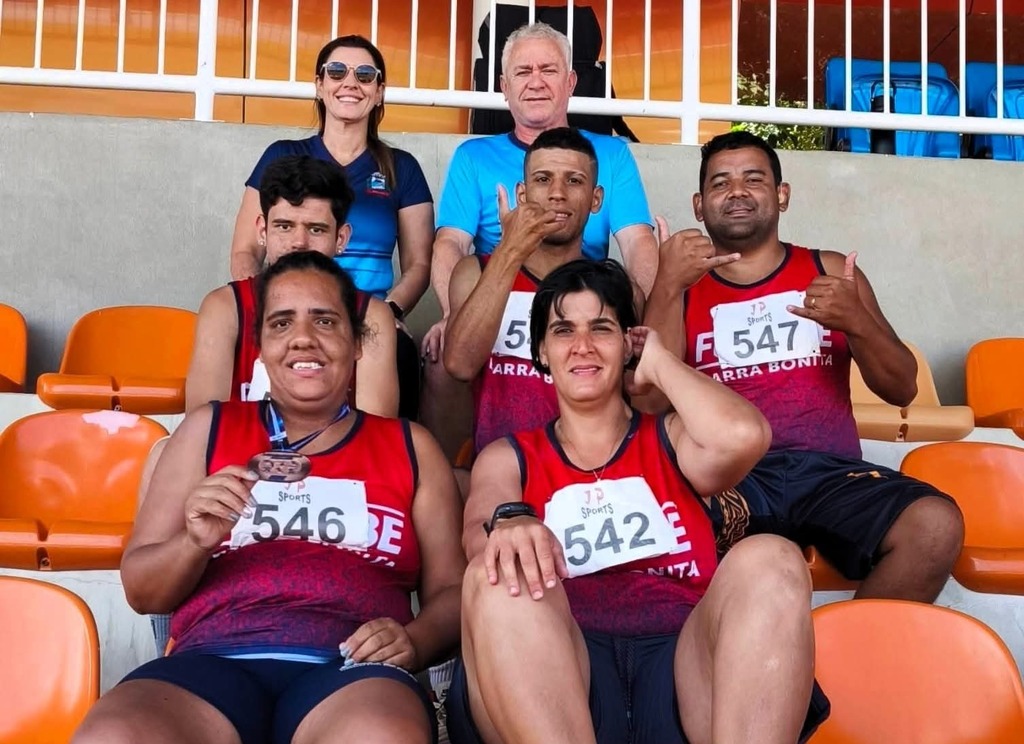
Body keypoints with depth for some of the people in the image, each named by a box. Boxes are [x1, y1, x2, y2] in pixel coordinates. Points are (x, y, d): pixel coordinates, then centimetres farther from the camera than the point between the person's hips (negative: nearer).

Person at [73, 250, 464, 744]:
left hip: (349, 668, -1)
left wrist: (413, 641, -8)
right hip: (214, 661, 2)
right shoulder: (208, 429, 19)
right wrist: (196, 542, -5)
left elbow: (450, 591, 14)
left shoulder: (410, 447, 19)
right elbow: (139, 590, 17)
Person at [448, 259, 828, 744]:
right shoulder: (507, 458, 23)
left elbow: (743, 435, -1)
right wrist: (509, 523, -27)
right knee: (502, 574, -30)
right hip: (564, 669, 0)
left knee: (768, 561, -27)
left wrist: (658, 364, 16)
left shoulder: (670, 441, 24)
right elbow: (480, 530, -1)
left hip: (684, 660, 1)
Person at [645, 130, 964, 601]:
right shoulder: (678, 288, 15)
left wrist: (857, 323, -6)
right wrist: (668, 287, -10)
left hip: (830, 471, 2)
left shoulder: (829, 271, 19)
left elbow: (902, 390, 13)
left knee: (936, 525, -27)